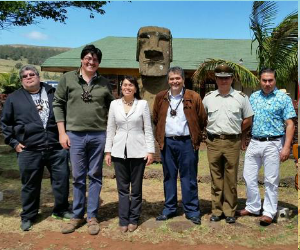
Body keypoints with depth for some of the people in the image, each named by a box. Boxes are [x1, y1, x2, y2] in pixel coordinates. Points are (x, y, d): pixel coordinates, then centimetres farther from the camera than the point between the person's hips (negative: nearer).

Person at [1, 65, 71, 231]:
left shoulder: (53, 93, 9)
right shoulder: (14, 98, 8)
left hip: (56, 148, 1)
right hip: (29, 151, -1)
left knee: (62, 180, 7)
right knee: (30, 185, 10)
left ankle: (61, 210, 27)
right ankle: (28, 216, 28)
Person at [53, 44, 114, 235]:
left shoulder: (104, 83, 7)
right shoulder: (68, 78, 3)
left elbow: (112, 108, 11)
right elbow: (58, 105, 2)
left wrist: (110, 132, 4)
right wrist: (62, 132, -3)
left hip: (99, 135, 1)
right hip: (75, 135, -1)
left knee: (95, 176, 8)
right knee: (78, 177, 8)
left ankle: (92, 216, 20)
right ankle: (77, 216, 23)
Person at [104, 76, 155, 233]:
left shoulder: (143, 104, 0)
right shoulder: (114, 104, 5)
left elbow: (148, 129, -1)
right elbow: (110, 129, 7)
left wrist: (150, 150, -5)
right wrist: (108, 151, 3)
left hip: (138, 151, -1)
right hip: (119, 151, 2)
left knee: (136, 188, 8)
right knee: (122, 188, 8)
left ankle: (133, 219, 22)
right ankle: (123, 220, 19)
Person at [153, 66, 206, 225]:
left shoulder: (194, 97, -2)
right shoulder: (160, 97, 6)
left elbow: (202, 120, 5)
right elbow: (156, 119, 17)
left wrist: (194, 135, 6)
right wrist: (160, 136, 13)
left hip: (187, 142, -3)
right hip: (167, 143, 3)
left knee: (189, 178, 4)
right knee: (169, 176, 11)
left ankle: (192, 211, 16)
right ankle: (169, 209, 24)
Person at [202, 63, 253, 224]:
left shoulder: (241, 97, 2)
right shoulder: (208, 97, 5)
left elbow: (248, 120, 8)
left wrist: (234, 131, 4)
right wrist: (212, 130, 7)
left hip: (233, 143, -1)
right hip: (213, 142, 1)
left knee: (231, 179, 6)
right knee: (216, 178, 9)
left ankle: (230, 212, 19)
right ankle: (216, 210, 21)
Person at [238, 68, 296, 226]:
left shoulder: (283, 98, -3)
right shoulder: (253, 97, 10)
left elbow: (290, 124, -6)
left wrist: (286, 147, -14)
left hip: (273, 143, -4)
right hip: (254, 142, 5)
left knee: (271, 180, 3)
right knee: (249, 177, 9)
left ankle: (269, 212, 17)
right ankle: (253, 207, 26)